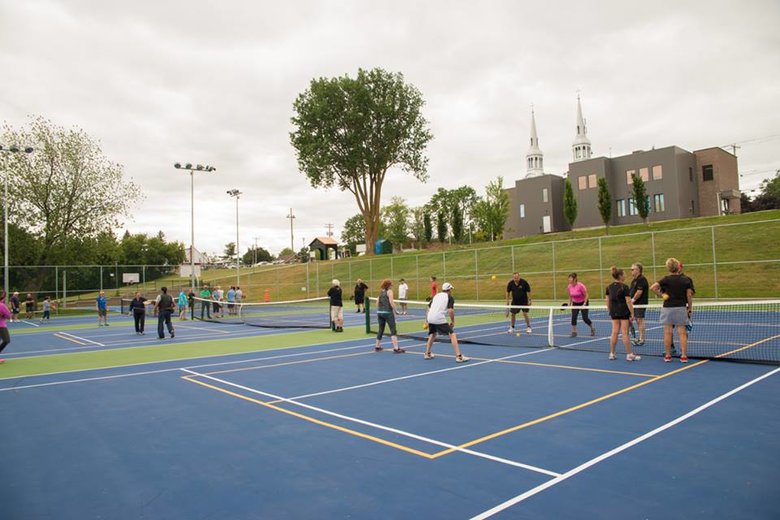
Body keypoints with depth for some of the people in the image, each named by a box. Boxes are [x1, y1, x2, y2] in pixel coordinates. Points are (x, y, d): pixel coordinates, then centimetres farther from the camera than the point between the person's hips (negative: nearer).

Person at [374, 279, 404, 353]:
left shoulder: (381, 292, 14)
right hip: (388, 312, -7)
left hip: (380, 312, 7)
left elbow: (377, 303, 15)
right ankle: (396, 348, -9)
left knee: (381, 330, 18)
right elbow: (391, 302, -16)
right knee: (393, 330, -4)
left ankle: (377, 346, 25)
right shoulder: (389, 291, -6)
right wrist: (395, 311, -9)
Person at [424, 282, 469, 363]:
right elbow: (450, 310, -10)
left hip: (430, 318, 7)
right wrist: (453, 321, 1)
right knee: (452, 335, -2)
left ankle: (427, 354, 35)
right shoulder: (450, 298, 4)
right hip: (440, 319, -7)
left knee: (433, 334, 30)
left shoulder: (436, 296, 22)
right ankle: (458, 356, -10)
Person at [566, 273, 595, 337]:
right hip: (575, 303, 5)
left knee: (585, 318, -5)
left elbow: (586, 295, -16)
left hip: (583, 303, -4)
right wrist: (569, 304, 3)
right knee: (573, 317, -10)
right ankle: (574, 332, -2)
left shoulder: (580, 285, -24)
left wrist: (584, 304, -21)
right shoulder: (569, 286, -7)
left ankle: (592, 329, 22)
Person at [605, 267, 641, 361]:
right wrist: (632, 313, -11)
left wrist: (610, 311, 18)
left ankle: (612, 354, 13)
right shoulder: (624, 287, -12)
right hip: (624, 312, -5)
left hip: (614, 312, 5)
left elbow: (607, 301, 9)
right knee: (625, 333, -2)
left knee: (614, 332, 10)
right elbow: (628, 301, -15)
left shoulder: (609, 287, 5)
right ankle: (629, 355, 5)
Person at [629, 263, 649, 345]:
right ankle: (640, 338, 21)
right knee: (637, 321, 13)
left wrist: (633, 299, -14)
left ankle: (642, 340, -2)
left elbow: (639, 292, -21)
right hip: (635, 304, 10)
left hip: (640, 304, -10)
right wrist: (630, 299, 8)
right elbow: (631, 291, 21)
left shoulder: (641, 279, -14)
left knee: (640, 320, -6)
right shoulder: (634, 280, 16)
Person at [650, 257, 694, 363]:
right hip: (681, 308, 1)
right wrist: (690, 309, 9)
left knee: (668, 332, 4)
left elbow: (653, 287, -17)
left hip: (667, 308, -1)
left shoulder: (666, 279, -4)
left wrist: (661, 295, -3)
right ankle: (684, 356, 6)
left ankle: (667, 355, 10)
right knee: (682, 333, 5)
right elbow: (689, 295, 0)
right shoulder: (686, 280, 1)